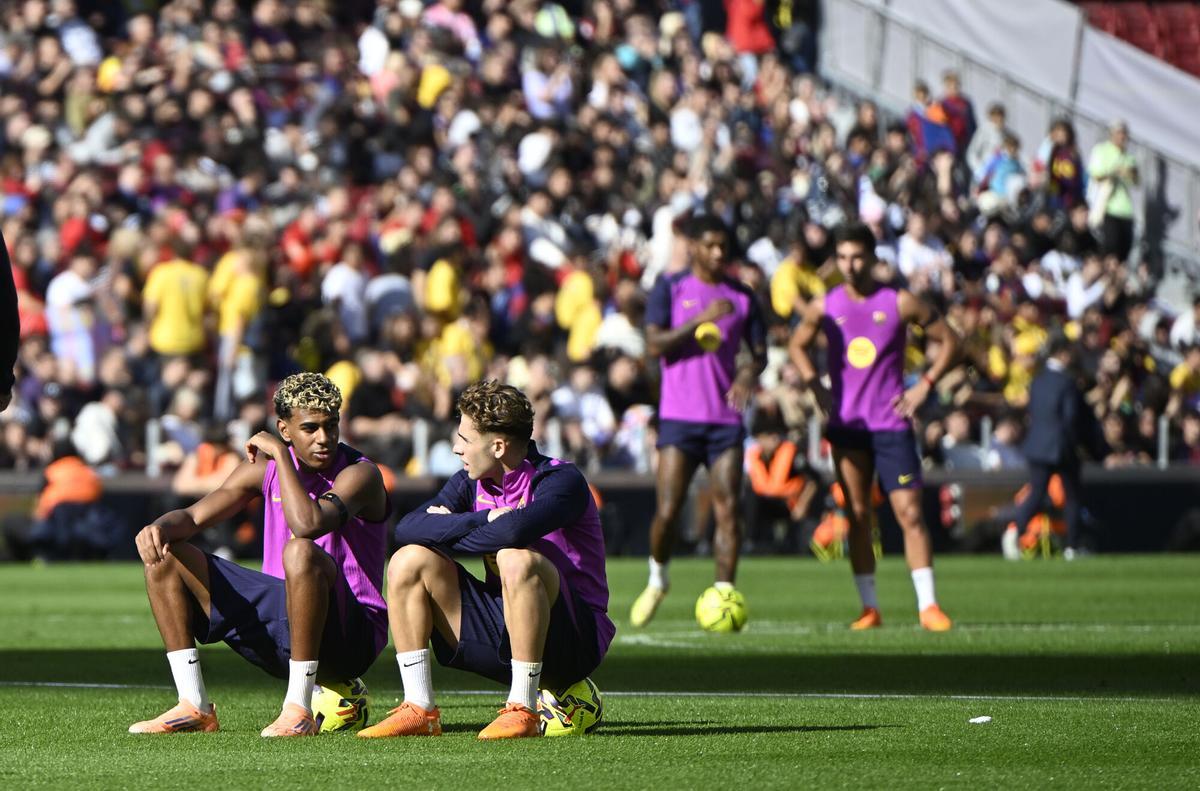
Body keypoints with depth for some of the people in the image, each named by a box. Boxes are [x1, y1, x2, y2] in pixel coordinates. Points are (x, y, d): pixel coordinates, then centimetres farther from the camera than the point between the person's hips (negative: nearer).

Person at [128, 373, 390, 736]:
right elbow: (194, 516, 6)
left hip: (350, 634, -7)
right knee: (166, 556, 2)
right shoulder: (266, 467, 5)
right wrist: (161, 527, -18)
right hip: (281, 623, 7)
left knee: (301, 552, -38)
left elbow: (307, 524, -34)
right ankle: (194, 707, -5)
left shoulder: (359, 474, -14)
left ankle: (299, 709, -30)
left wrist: (280, 455, -23)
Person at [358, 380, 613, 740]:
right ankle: (419, 710, -9)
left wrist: (447, 533, -16)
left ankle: (523, 710, -27)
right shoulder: (472, 482, 6)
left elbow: (514, 530, -35)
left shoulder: (561, 481, -15)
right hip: (503, 636, 7)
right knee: (409, 560, -4)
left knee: (516, 560, -35)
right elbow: (407, 529, -8)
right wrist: (484, 519, -18)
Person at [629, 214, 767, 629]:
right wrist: (701, 318, -20)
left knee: (729, 509, -8)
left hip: (725, 419, 2)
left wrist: (749, 374, -10)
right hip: (679, 417, -2)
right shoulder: (670, 290, 2)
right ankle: (657, 579, 18)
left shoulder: (742, 297, 10)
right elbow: (654, 344, -9)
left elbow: (759, 352, 13)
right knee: (668, 509, -8)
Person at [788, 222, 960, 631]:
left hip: (891, 424, -2)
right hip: (846, 425, 2)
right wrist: (815, 385, 5)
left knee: (909, 512, -9)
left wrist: (924, 386, -4)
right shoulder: (825, 307, 4)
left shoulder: (900, 303, -3)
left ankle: (928, 605, -9)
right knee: (857, 515, 3)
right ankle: (869, 607, 8)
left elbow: (949, 339, 6)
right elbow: (797, 345, 21)